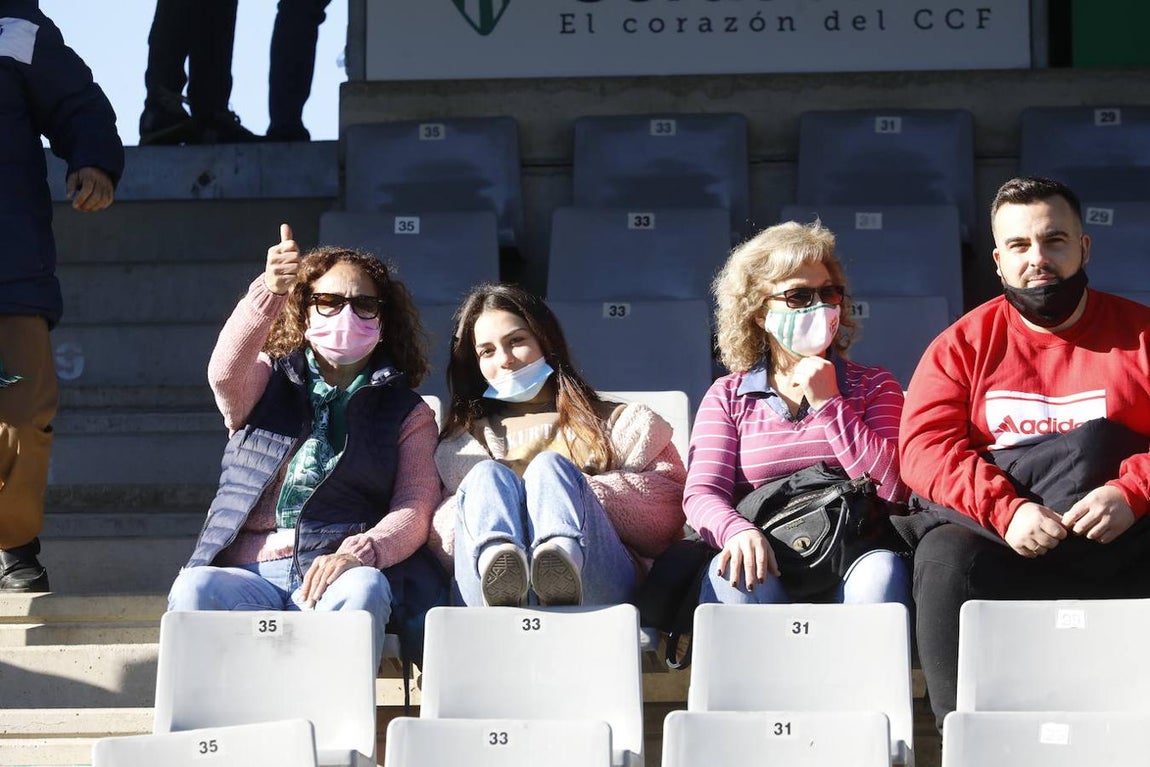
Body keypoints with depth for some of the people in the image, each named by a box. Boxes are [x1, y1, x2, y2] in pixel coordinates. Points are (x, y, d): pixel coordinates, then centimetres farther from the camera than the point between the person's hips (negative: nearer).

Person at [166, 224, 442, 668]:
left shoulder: (408, 413, 20)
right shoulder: (268, 380, 22)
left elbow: (416, 508, 4)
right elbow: (226, 374, -5)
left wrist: (357, 553, -19)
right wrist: (268, 293, -25)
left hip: (339, 576, -1)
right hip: (249, 574, 1)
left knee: (361, 591, -37)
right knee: (194, 591, -33)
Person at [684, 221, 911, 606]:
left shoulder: (873, 386, 18)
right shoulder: (727, 397, 18)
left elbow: (894, 487, 1)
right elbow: (702, 492, 1)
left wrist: (828, 404, -1)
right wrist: (738, 530, -23)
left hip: (847, 565, 0)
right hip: (765, 568, 0)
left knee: (883, 570, -34)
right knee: (734, 571, -34)